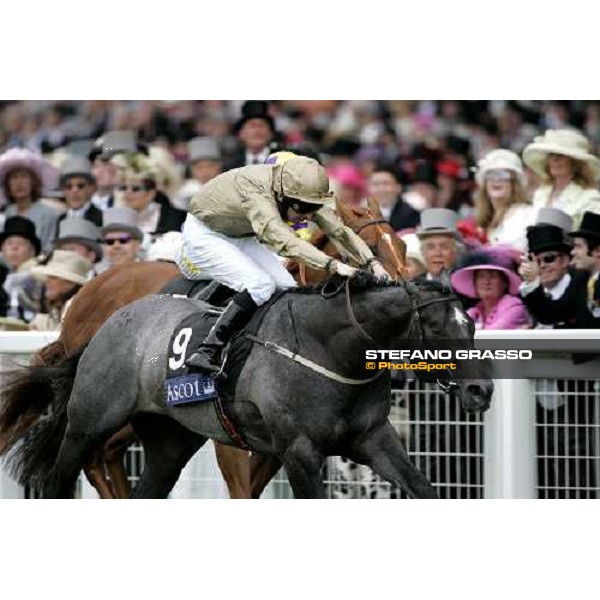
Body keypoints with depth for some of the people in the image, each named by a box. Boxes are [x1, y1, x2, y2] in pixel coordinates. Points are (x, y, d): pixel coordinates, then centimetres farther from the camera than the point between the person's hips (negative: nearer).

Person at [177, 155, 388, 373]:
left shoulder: (302, 193, -17)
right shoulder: (256, 193, -40)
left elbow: (340, 230, -12)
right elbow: (284, 241, -52)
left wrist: (372, 262, -27)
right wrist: (332, 264, -61)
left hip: (242, 237, 8)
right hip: (203, 235, -8)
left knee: (288, 289, -5)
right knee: (260, 285, -25)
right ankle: (206, 353, -23)